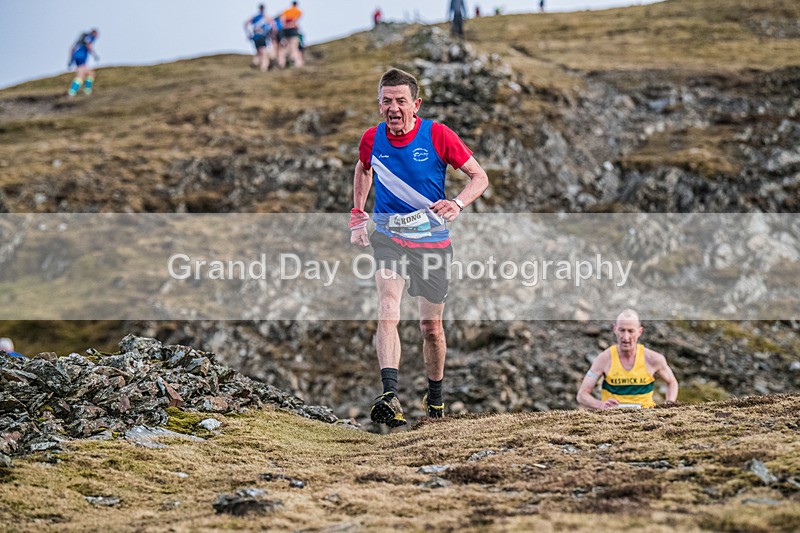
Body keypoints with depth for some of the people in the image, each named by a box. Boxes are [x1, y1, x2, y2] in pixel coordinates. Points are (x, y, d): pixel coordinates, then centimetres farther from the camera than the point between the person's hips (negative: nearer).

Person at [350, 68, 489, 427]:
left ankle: (435, 399, 32)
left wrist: (458, 203, -25)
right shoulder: (371, 139, -3)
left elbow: (480, 176, -6)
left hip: (433, 240, -1)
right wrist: (357, 217, 17)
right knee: (388, 309, -23)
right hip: (388, 237, 1)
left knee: (431, 327, 8)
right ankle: (389, 398, -37)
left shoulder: (438, 135, -11)